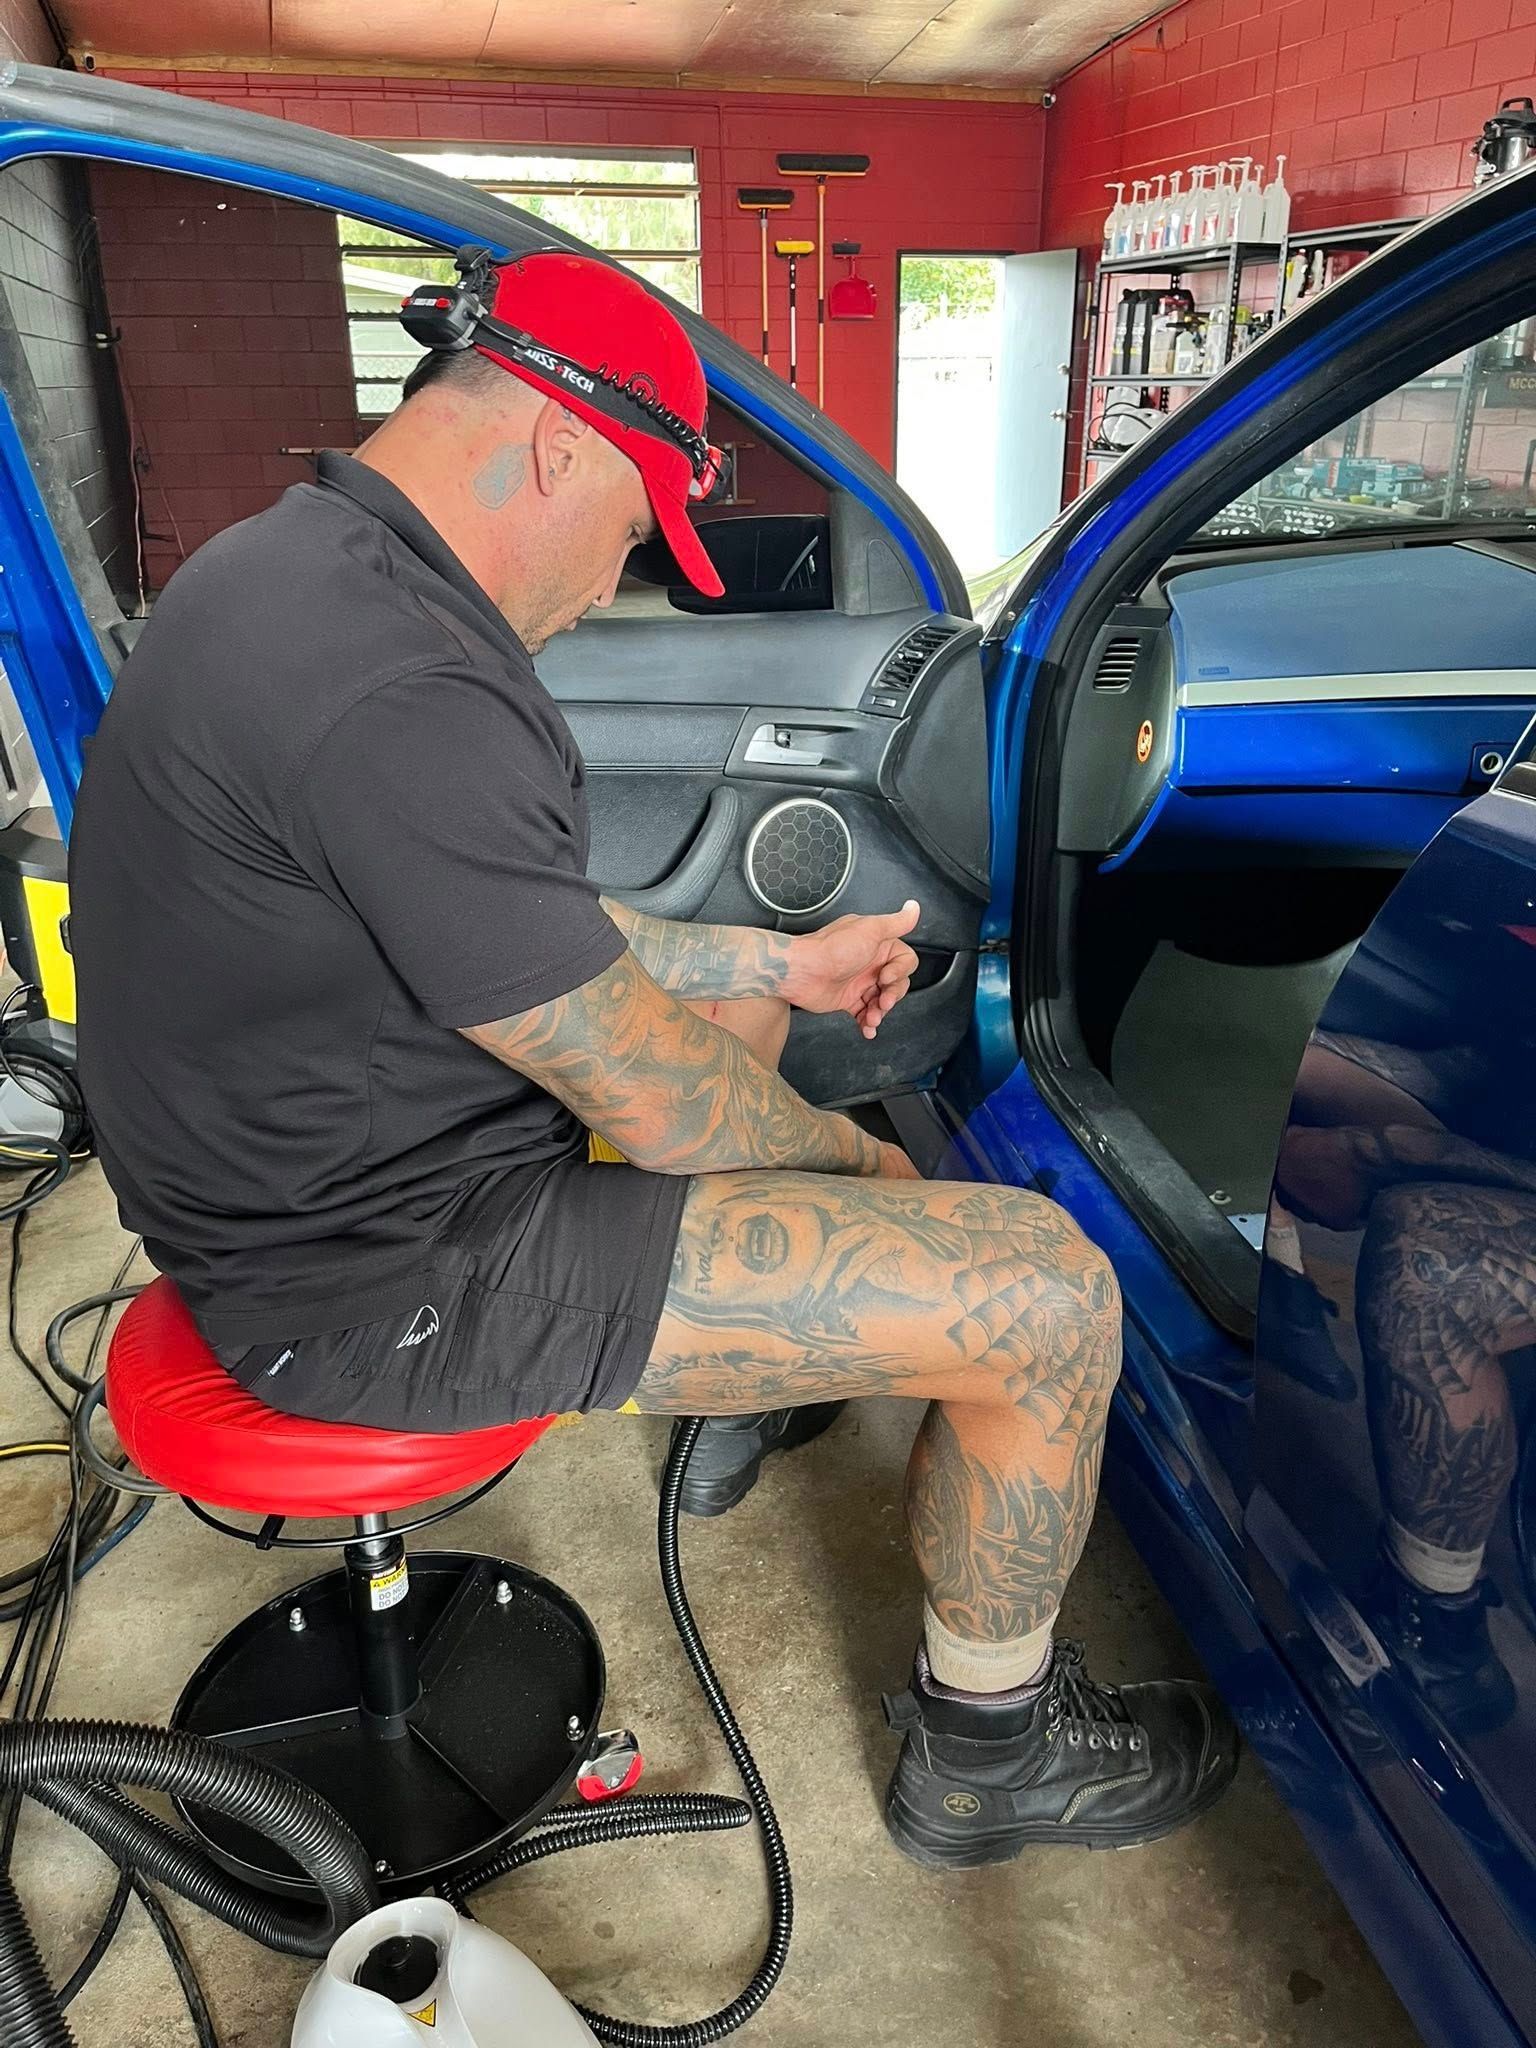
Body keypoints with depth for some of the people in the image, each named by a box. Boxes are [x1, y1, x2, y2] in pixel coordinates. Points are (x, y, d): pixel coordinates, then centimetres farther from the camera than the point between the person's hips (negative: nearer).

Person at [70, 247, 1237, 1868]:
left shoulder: (301, 565, 6)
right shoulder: (400, 697, -29)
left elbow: (531, 926, 14)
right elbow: (659, 1110, -21)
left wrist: (777, 964, 12)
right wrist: (860, 1162, -1)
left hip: (319, 1169, 11)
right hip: (388, 1273, -10)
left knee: (733, 1011, 30)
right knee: (1046, 1293, -12)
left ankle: (737, 1368, 44)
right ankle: (986, 1753, 15)